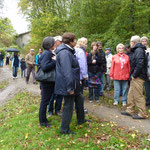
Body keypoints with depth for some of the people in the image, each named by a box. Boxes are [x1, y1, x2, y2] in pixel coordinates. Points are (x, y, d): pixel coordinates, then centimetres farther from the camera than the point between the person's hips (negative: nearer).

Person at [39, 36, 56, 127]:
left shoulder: (49, 53, 11)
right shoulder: (47, 53, -18)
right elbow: (45, 67, -28)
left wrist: (55, 60, 3)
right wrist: (54, 61, -22)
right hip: (47, 82, -10)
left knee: (45, 100, 18)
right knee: (45, 101, 2)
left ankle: (43, 119, 33)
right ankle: (42, 121, 17)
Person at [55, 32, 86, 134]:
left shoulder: (69, 51, 13)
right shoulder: (64, 53, -22)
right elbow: (67, 71, -27)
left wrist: (76, 83, 23)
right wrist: (70, 87, -26)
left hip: (73, 83, 11)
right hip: (68, 85, -11)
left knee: (79, 99, 24)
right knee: (68, 106, 1)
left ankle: (81, 120, 42)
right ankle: (64, 129, 16)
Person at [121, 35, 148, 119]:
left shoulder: (139, 50, -13)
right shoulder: (136, 50, 19)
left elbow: (140, 64, -24)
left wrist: (134, 75, -19)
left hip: (138, 77, -10)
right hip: (135, 77, 10)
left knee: (138, 96, -4)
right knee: (131, 94, 16)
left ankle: (142, 114, 5)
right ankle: (130, 111, 26)